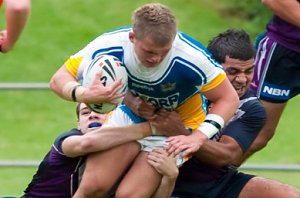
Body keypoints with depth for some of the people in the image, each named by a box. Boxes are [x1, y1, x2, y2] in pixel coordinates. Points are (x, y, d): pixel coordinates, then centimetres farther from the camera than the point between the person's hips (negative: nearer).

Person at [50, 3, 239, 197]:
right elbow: (59, 79, -19)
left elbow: (229, 98, -20)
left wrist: (199, 136, -33)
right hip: (130, 116, 2)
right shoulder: (109, 46, -28)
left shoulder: (193, 58, -33)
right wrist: (83, 94, -42)